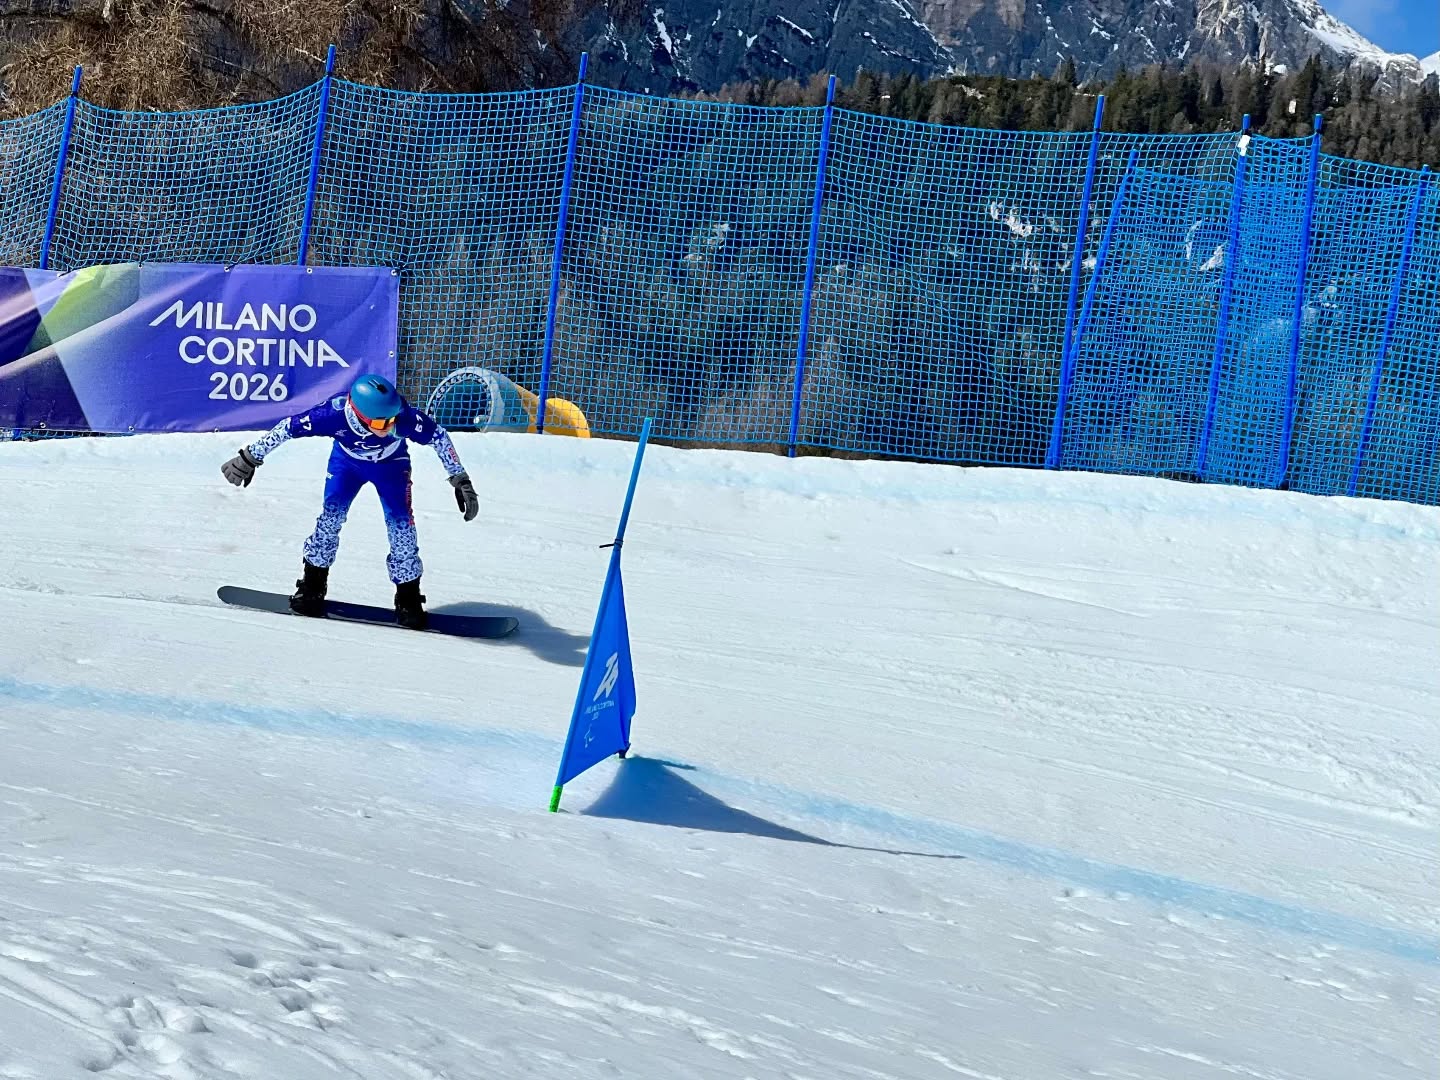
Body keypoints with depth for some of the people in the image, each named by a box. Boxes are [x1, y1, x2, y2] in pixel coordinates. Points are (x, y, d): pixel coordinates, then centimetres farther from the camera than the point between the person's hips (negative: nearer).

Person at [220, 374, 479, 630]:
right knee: (331, 514, -14)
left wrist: (460, 480, -21)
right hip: (346, 461, 0)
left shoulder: (403, 416, -42)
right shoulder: (335, 413, -41)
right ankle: (312, 586, 5)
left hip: (390, 464, 0)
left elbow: (438, 436, -25)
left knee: (401, 523, -11)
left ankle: (408, 599, 5)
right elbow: (288, 428, -27)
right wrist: (250, 458, -20)